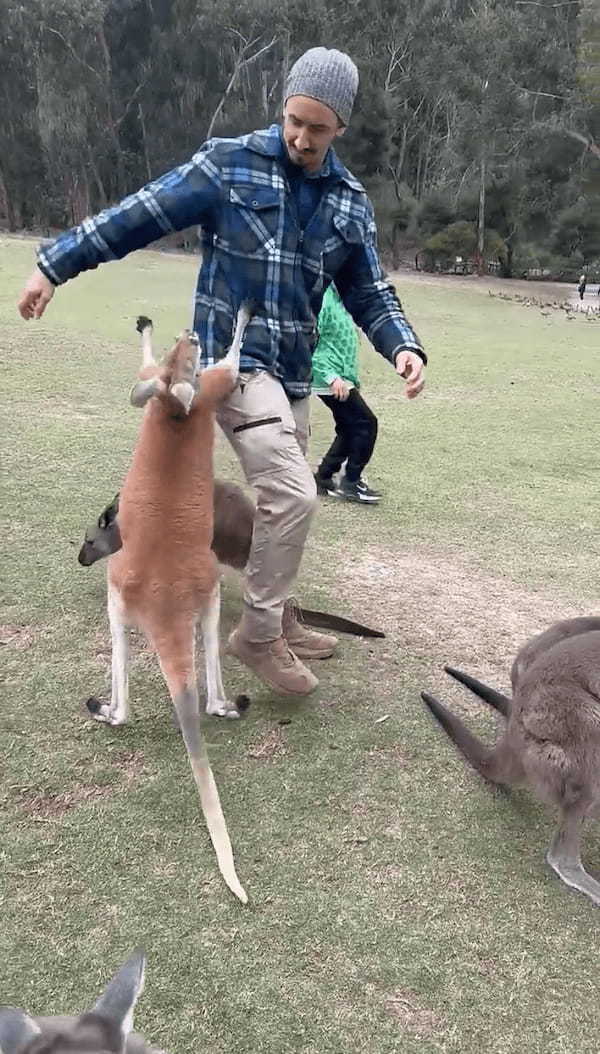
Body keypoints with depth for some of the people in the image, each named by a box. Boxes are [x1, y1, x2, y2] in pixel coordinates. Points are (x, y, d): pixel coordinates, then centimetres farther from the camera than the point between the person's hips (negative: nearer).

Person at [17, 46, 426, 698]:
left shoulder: (350, 203, 8)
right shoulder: (230, 163, -6)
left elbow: (368, 295, 12)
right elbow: (137, 217, -3)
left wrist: (403, 347, -7)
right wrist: (54, 265, -1)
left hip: (291, 373, 6)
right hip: (231, 358, -6)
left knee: (282, 499, 13)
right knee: (293, 494, -18)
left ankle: (278, 621, 31)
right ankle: (258, 633, -1)